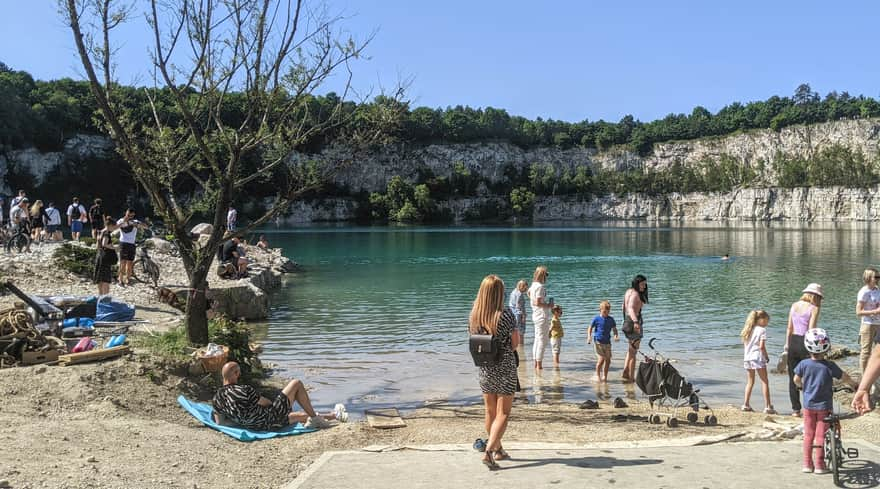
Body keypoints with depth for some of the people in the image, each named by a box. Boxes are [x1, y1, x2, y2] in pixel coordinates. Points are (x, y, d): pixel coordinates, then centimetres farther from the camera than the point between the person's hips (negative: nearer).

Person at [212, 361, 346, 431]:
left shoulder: (217, 398, -5)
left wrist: (241, 420, 8)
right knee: (296, 384, 6)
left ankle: (332, 415, 47)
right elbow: (266, 402, -12)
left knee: (302, 415, 28)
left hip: (260, 425, 8)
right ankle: (314, 418, 17)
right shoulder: (244, 390, -26)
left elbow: (219, 422, 2)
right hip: (271, 419, -8)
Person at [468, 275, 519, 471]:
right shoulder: (505, 315, -20)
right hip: (505, 369, -5)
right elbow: (515, 342, -10)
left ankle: (498, 450, 33)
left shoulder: (473, 316, -6)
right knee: (503, 414, 4)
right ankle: (489, 451, -11)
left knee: (490, 412, 18)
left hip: (484, 370, 5)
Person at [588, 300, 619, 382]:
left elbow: (614, 329, 13)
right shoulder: (596, 319, -5)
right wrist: (589, 337, -13)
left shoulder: (611, 319, 6)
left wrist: (616, 335, -7)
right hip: (598, 342, -4)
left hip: (607, 342, 4)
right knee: (601, 359, -13)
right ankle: (597, 375, 4)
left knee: (608, 360, 3)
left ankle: (605, 376, 17)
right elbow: (590, 328, 2)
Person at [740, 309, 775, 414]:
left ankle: (746, 404, 12)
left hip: (747, 358, 7)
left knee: (750, 382, 14)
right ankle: (767, 406, -1)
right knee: (764, 381, 1)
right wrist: (766, 356, -1)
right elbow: (762, 346, -14)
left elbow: (744, 344, 11)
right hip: (758, 358, -6)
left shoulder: (748, 330, 13)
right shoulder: (762, 330, -7)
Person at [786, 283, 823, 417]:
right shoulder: (814, 309, -8)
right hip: (805, 344, -5)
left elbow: (789, 328, 10)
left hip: (793, 342, 5)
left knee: (793, 378, 11)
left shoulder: (794, 306, 8)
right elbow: (811, 331, -14)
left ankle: (795, 409, 15)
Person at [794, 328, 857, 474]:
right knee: (820, 435, 6)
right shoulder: (829, 366, -16)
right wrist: (854, 385, 15)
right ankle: (819, 465, 10)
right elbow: (844, 377, -5)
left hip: (808, 405, 2)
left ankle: (807, 463, 15)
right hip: (824, 406, -2)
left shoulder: (804, 364, -11)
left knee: (808, 434, 12)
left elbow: (796, 380, 0)